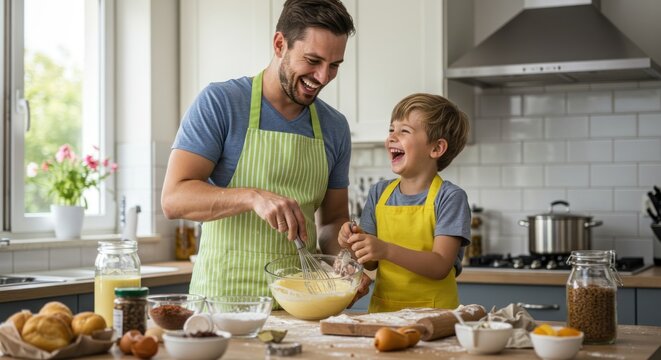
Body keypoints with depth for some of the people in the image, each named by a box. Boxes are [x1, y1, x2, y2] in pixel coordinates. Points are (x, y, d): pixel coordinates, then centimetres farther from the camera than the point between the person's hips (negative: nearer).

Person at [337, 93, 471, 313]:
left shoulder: (450, 197, -6)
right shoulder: (379, 193, 8)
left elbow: (440, 266, -14)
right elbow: (371, 263, 12)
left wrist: (386, 250, -24)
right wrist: (355, 243, -8)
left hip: (431, 311, -3)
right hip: (382, 309, 3)